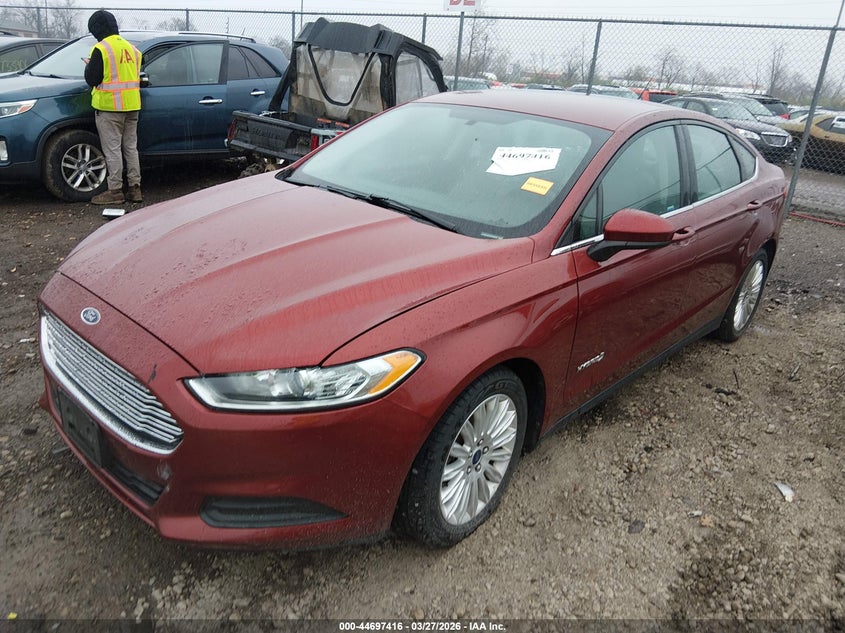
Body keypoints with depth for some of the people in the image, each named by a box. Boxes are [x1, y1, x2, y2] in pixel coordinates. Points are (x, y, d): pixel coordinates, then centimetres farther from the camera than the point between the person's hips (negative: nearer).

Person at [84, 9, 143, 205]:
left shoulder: (101, 49, -11)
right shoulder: (131, 48, 11)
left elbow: (92, 79, -10)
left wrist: (89, 65, 10)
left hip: (109, 107, -7)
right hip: (132, 106, 7)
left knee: (112, 150, -2)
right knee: (131, 147, 12)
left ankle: (115, 191, 0)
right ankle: (135, 188, 14)